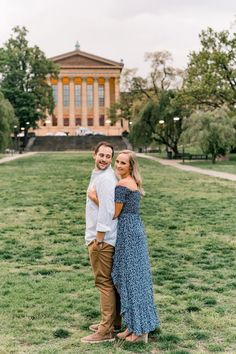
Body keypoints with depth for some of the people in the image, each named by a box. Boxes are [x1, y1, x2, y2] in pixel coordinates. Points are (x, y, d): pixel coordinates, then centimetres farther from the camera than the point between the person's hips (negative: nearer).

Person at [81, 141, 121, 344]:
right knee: (110, 281, 17)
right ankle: (115, 321, 28)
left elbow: (107, 211, -22)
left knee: (104, 282, -5)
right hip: (99, 237, 10)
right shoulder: (98, 175, 14)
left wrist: (98, 239, -19)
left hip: (101, 238, -10)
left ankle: (106, 331, 2)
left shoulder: (105, 178, -17)